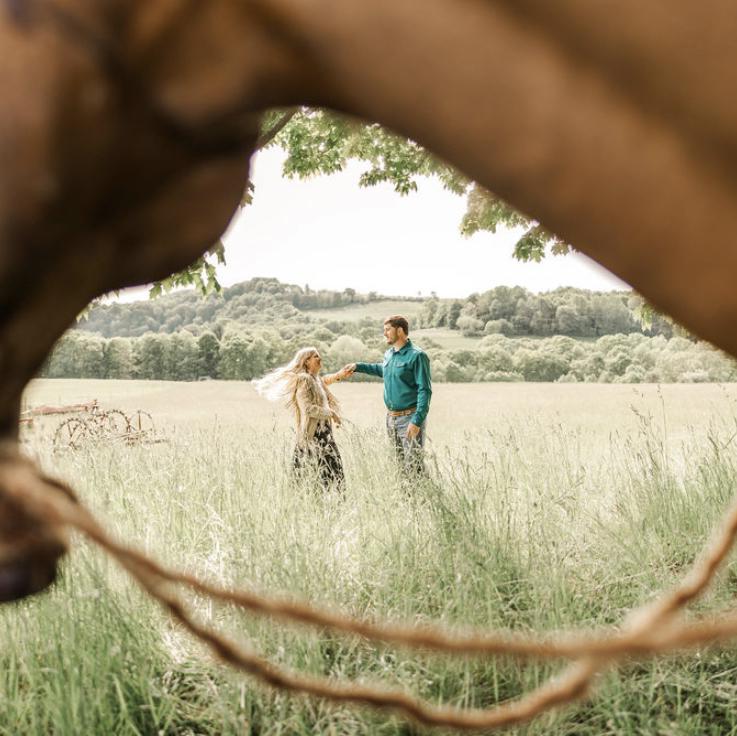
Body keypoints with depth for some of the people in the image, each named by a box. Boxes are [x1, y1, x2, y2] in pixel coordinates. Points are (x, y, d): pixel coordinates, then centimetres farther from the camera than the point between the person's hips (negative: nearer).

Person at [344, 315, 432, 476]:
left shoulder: (417, 356, -14)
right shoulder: (389, 354, 10)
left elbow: (425, 390, -18)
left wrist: (417, 421, -24)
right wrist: (358, 366, 29)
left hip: (409, 418, -8)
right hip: (391, 417, 8)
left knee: (413, 464, -9)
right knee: (400, 462, 13)